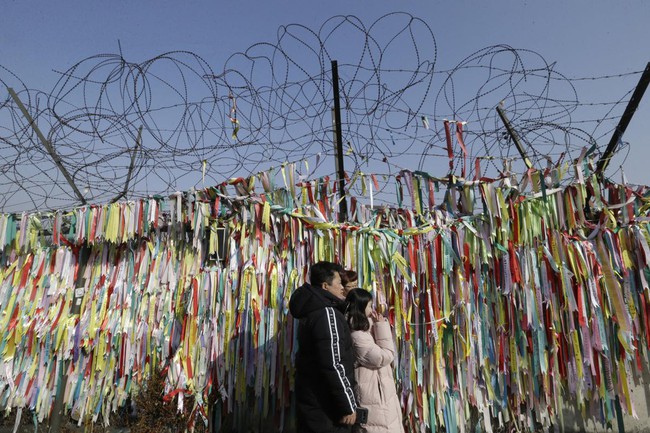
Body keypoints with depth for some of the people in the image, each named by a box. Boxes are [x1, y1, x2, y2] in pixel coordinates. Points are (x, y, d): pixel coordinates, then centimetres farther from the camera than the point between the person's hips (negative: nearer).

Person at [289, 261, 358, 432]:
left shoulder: (311, 311, 9)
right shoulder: (327, 313, -20)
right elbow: (334, 366, -24)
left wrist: (341, 303, 16)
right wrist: (348, 405, -17)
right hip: (326, 407, -9)